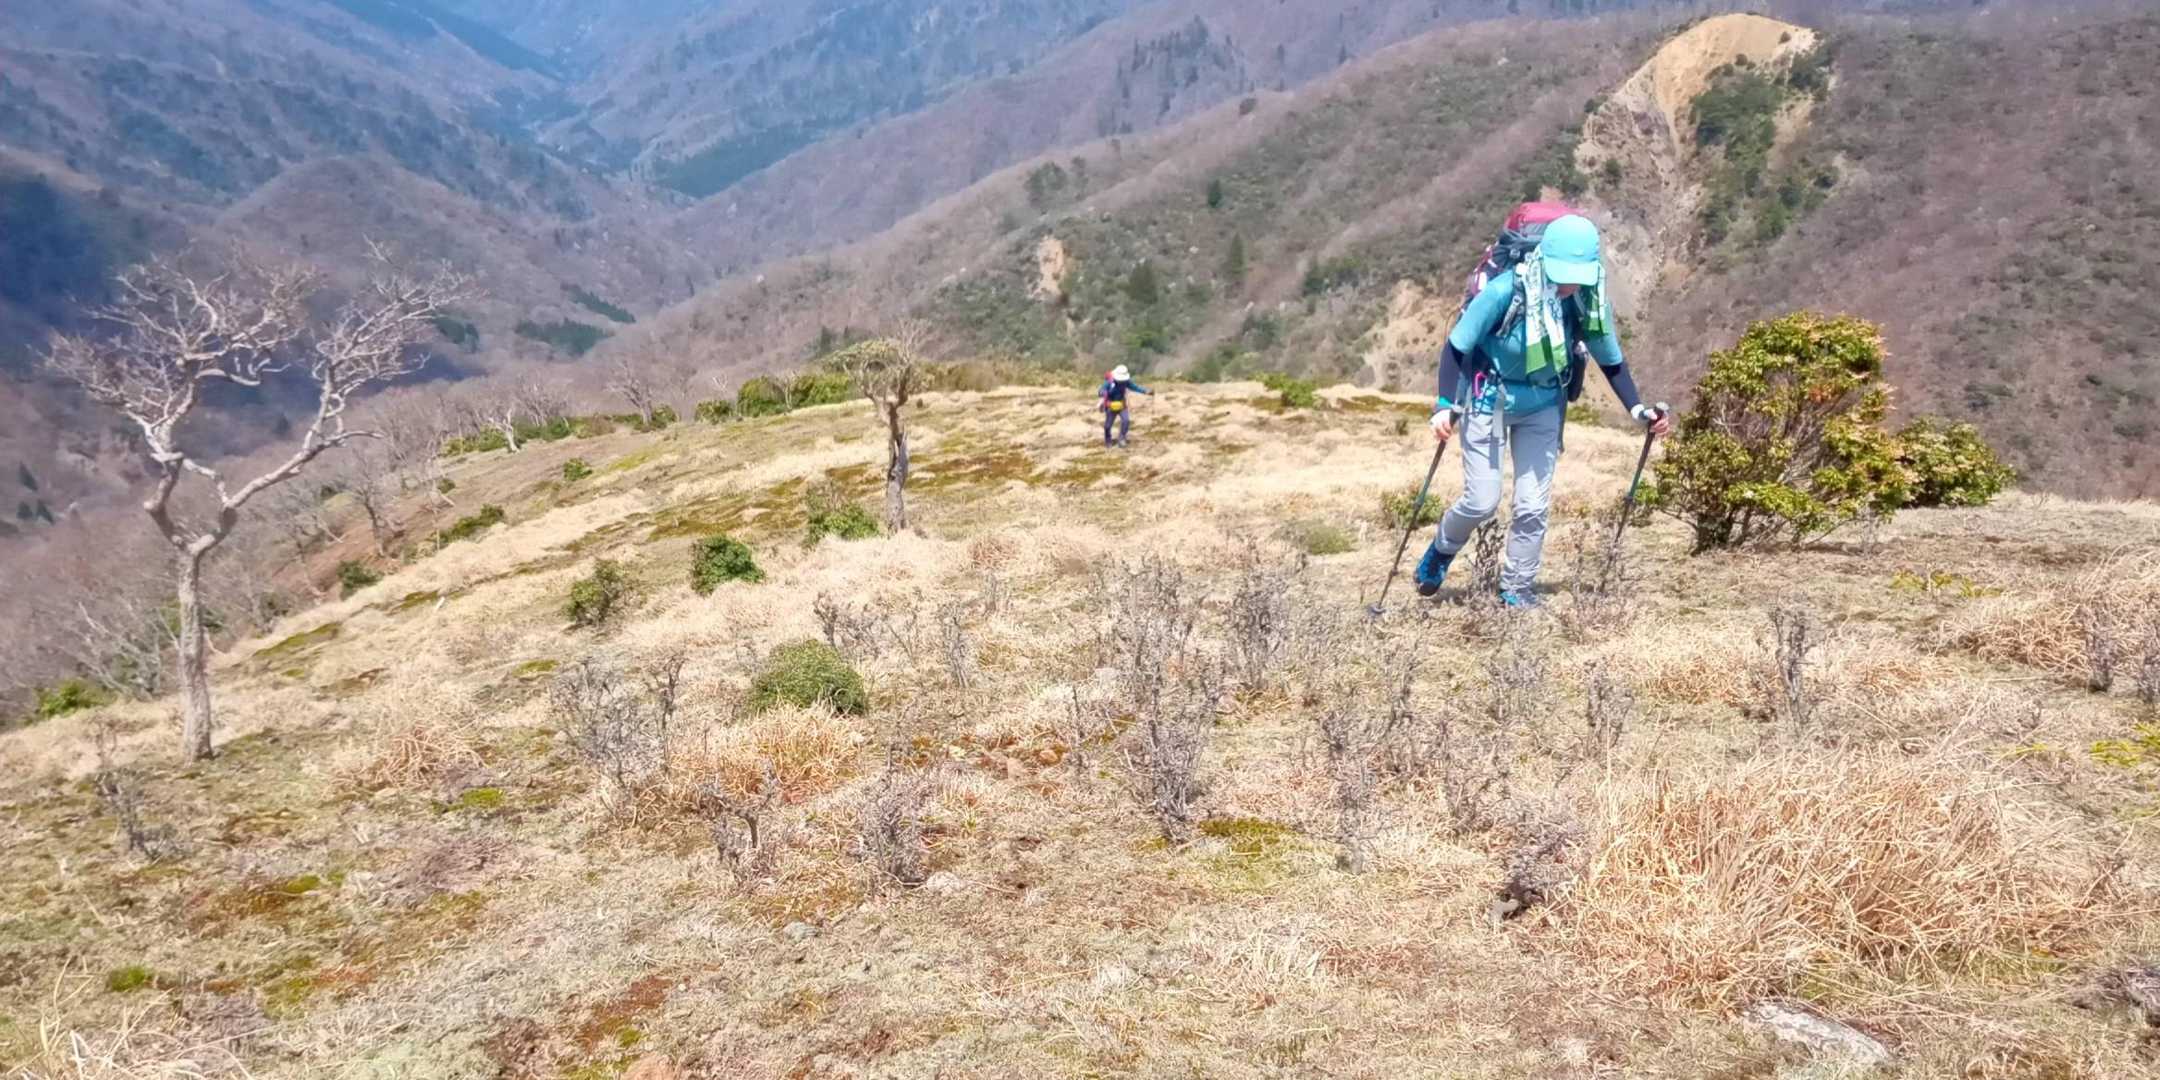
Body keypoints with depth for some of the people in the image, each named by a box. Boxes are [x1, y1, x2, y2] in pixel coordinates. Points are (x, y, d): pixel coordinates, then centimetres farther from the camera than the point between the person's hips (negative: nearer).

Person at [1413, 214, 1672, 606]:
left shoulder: (1589, 302, -16)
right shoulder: (1506, 291, -28)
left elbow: (1612, 362, 0)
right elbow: (1456, 346, -19)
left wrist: (1638, 409, -13)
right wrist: (1445, 405, -30)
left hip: (1543, 406, 3)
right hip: (1489, 399, -3)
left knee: (1534, 506, 1)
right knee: (1482, 501, -4)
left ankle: (1516, 590, 18)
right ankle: (1441, 551, 26)